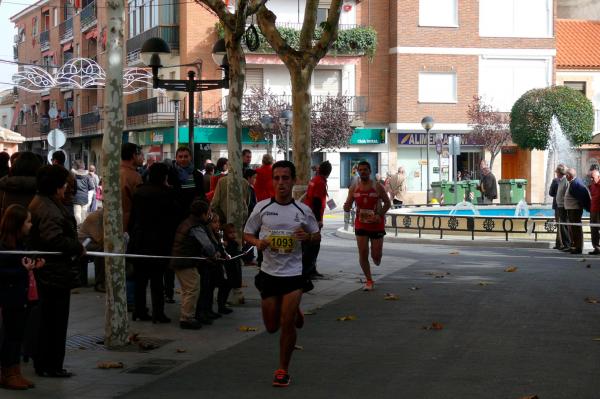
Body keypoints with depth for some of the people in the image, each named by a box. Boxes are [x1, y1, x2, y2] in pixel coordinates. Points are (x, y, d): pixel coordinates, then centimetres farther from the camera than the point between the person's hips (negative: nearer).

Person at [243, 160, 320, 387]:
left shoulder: (303, 211, -3)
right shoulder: (262, 208, -3)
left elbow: (317, 236, 10)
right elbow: (247, 233, 6)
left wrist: (308, 236, -14)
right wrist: (258, 242, -16)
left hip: (294, 273, -2)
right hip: (269, 272, 2)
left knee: (287, 324, -8)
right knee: (271, 326, 10)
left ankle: (283, 370, 10)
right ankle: (294, 314, 45)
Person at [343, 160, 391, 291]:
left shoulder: (377, 187, -7)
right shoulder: (354, 188, 1)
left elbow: (387, 203, 1)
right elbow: (347, 207, 5)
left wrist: (380, 215, -14)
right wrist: (347, 207, -20)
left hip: (376, 225, -2)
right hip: (361, 224, 2)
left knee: (376, 256, 0)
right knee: (362, 254, -4)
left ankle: (376, 259, 39)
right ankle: (369, 280, 10)